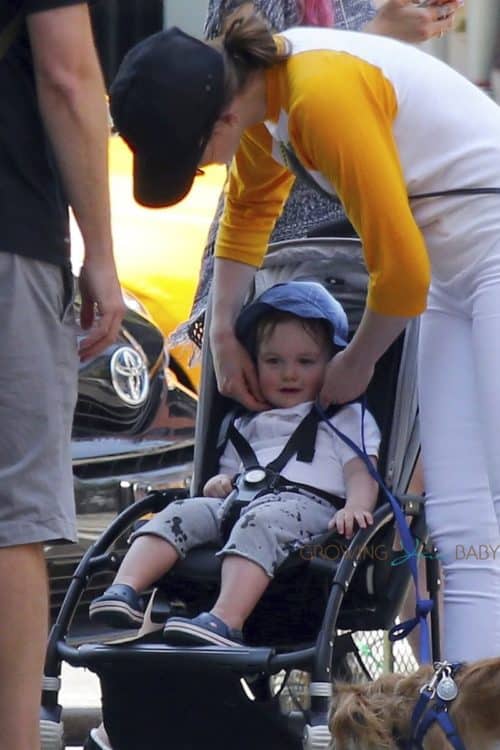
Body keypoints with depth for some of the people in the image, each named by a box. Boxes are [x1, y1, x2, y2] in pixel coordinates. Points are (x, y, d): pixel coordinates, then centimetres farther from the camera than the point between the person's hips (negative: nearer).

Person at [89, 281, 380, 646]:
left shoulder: (348, 418, 21)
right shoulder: (247, 425, 36)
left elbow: (361, 472, 6)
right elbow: (231, 469, 34)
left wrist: (356, 507, -16)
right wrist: (220, 483, 8)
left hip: (309, 504, -6)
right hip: (238, 503, 6)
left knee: (260, 522, -38)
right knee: (182, 512, -21)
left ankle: (226, 620, -60)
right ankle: (124, 591, -40)